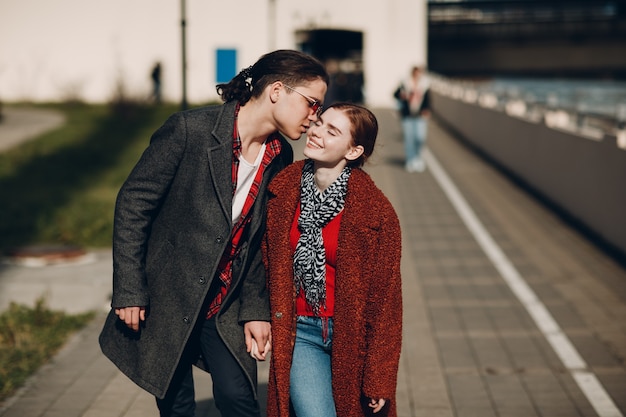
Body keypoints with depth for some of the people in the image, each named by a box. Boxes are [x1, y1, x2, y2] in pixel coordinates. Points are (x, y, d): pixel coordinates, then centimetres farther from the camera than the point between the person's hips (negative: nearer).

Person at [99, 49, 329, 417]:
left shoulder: (281, 158, -1)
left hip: (225, 307, 4)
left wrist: (255, 310, 2)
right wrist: (129, 291, -14)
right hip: (164, 299, -4)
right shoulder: (190, 129, -18)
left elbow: (261, 240, 8)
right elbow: (133, 204, -13)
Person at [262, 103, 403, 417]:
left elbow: (385, 297, -9)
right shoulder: (281, 191, -5)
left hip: (353, 336, -1)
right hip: (299, 332, 1)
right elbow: (265, 260, 9)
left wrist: (379, 379, -7)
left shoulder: (375, 212, -13)